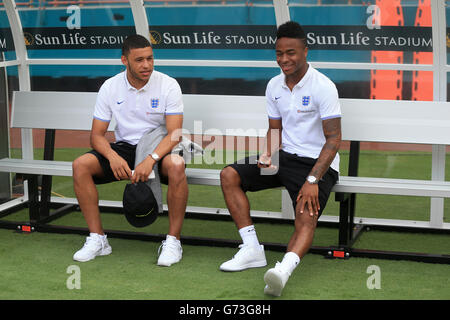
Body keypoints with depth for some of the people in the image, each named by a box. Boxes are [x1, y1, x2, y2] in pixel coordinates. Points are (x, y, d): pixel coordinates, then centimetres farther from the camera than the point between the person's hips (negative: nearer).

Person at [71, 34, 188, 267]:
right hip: (124, 147, 3)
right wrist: (113, 157, -25)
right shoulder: (110, 87, -3)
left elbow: (174, 133, -19)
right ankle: (97, 239, -13)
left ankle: (173, 240, -24)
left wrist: (150, 160, -37)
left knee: (176, 165, -37)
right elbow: (97, 135, -3)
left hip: (158, 148, -3)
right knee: (80, 165, -22)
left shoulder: (168, 85, -11)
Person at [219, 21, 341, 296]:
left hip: (317, 163, -7)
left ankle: (284, 269, -56)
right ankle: (253, 249, -10)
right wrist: (268, 155, -7)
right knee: (229, 175, -7)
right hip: (284, 157, 7)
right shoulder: (274, 86, 7)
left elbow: (334, 139, -17)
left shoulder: (323, 87, -14)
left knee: (306, 217, -31)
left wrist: (312, 180, -27)